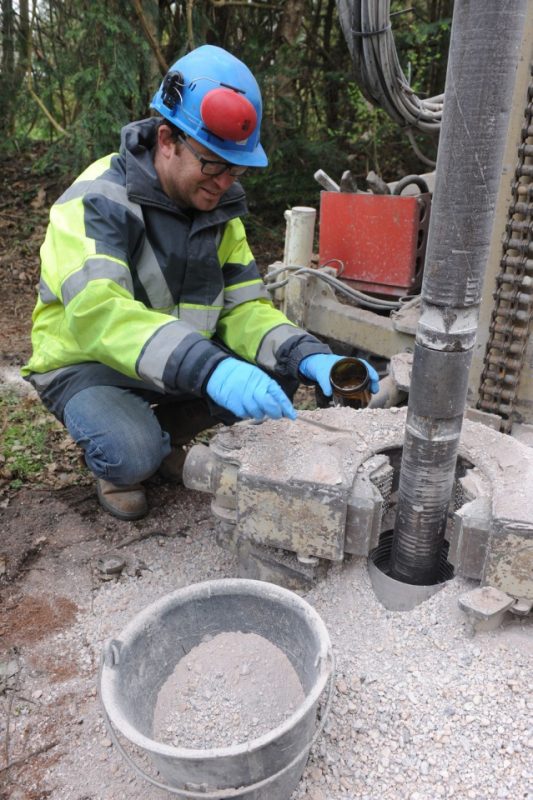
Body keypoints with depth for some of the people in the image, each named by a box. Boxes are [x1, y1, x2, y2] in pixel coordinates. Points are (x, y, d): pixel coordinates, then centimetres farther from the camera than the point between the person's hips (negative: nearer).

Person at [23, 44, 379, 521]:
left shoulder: (219, 210, -2)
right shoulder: (98, 200, -23)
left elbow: (244, 307, -6)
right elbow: (96, 311, -40)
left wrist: (308, 355, -26)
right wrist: (207, 369, -54)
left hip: (184, 362, 6)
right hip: (86, 362, -6)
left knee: (276, 375, -11)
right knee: (133, 457, -35)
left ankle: (164, 434, 10)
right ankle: (117, 465, 5)